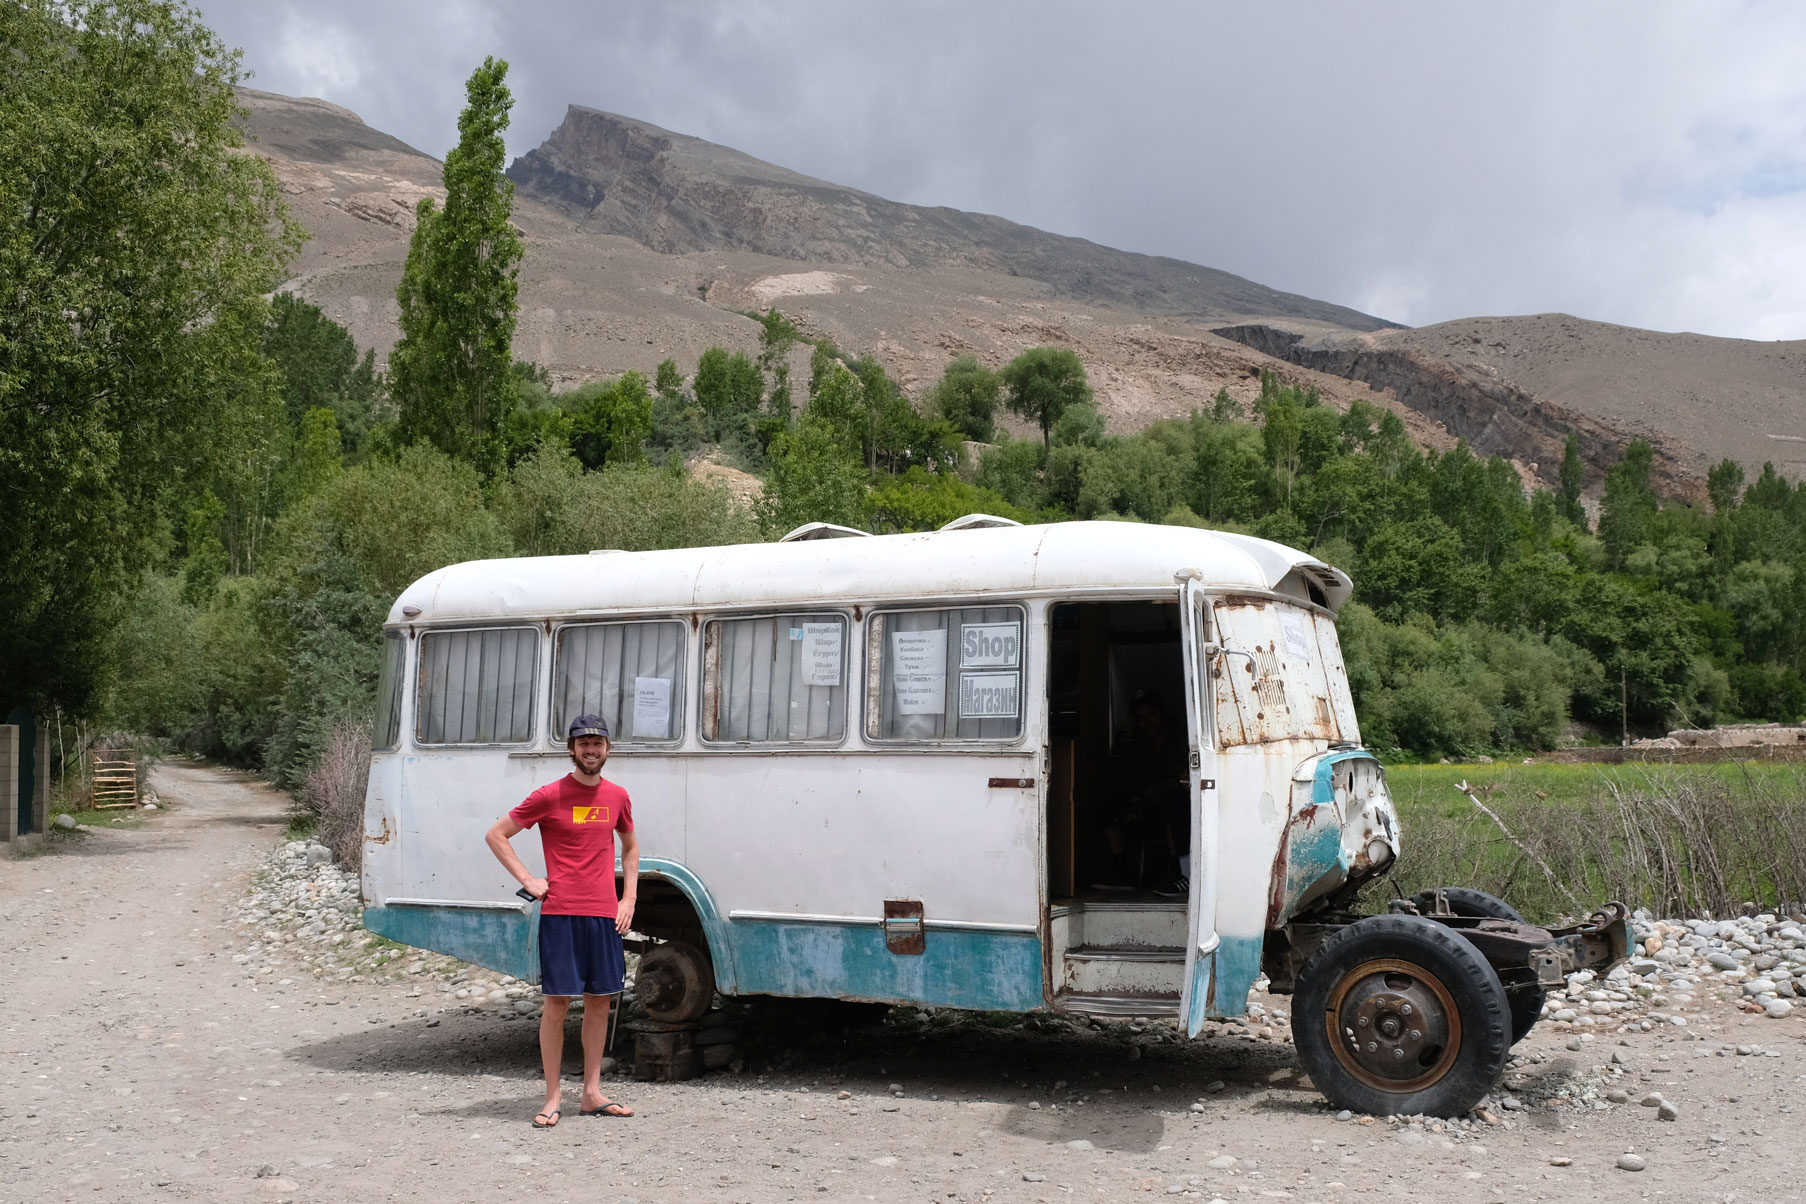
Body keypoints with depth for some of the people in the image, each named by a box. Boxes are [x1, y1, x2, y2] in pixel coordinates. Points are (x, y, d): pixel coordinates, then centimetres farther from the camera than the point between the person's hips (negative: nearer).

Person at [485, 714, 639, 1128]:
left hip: (605, 914, 5)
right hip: (560, 912, -5)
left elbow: (630, 847, 24)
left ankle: (592, 1094, 19)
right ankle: (553, 1097, 8)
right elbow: (496, 835, 1)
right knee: (557, 1003, -2)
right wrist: (528, 880, -6)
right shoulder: (549, 797, -5)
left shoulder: (617, 797, 9)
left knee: (600, 1000, 9)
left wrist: (629, 898, 13)